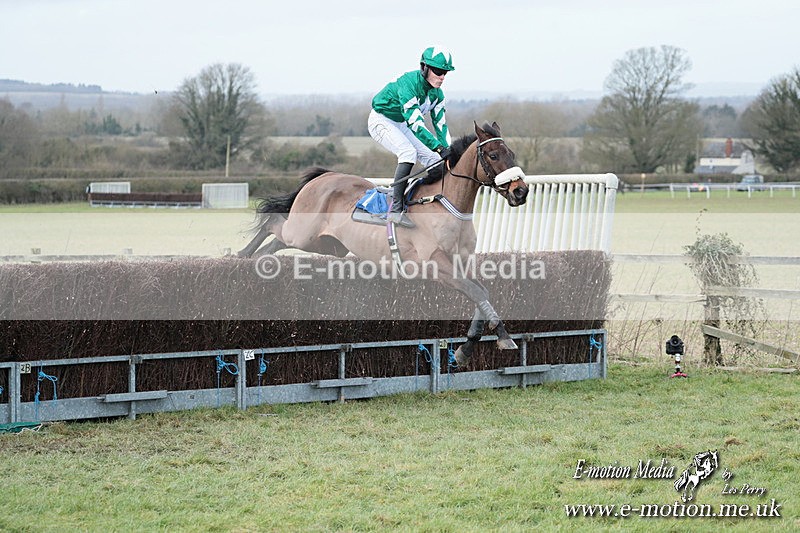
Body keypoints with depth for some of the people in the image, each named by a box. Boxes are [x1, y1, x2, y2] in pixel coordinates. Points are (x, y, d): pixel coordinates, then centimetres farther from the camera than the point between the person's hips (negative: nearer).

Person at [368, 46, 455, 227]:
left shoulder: (437, 93, -6)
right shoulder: (409, 84, -32)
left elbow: (440, 123, 0)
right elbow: (415, 123, -38)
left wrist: (448, 150, -13)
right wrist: (439, 148, -44)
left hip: (401, 125, 9)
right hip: (381, 121, -9)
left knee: (435, 160, -1)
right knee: (409, 151, -32)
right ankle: (396, 209, -35)